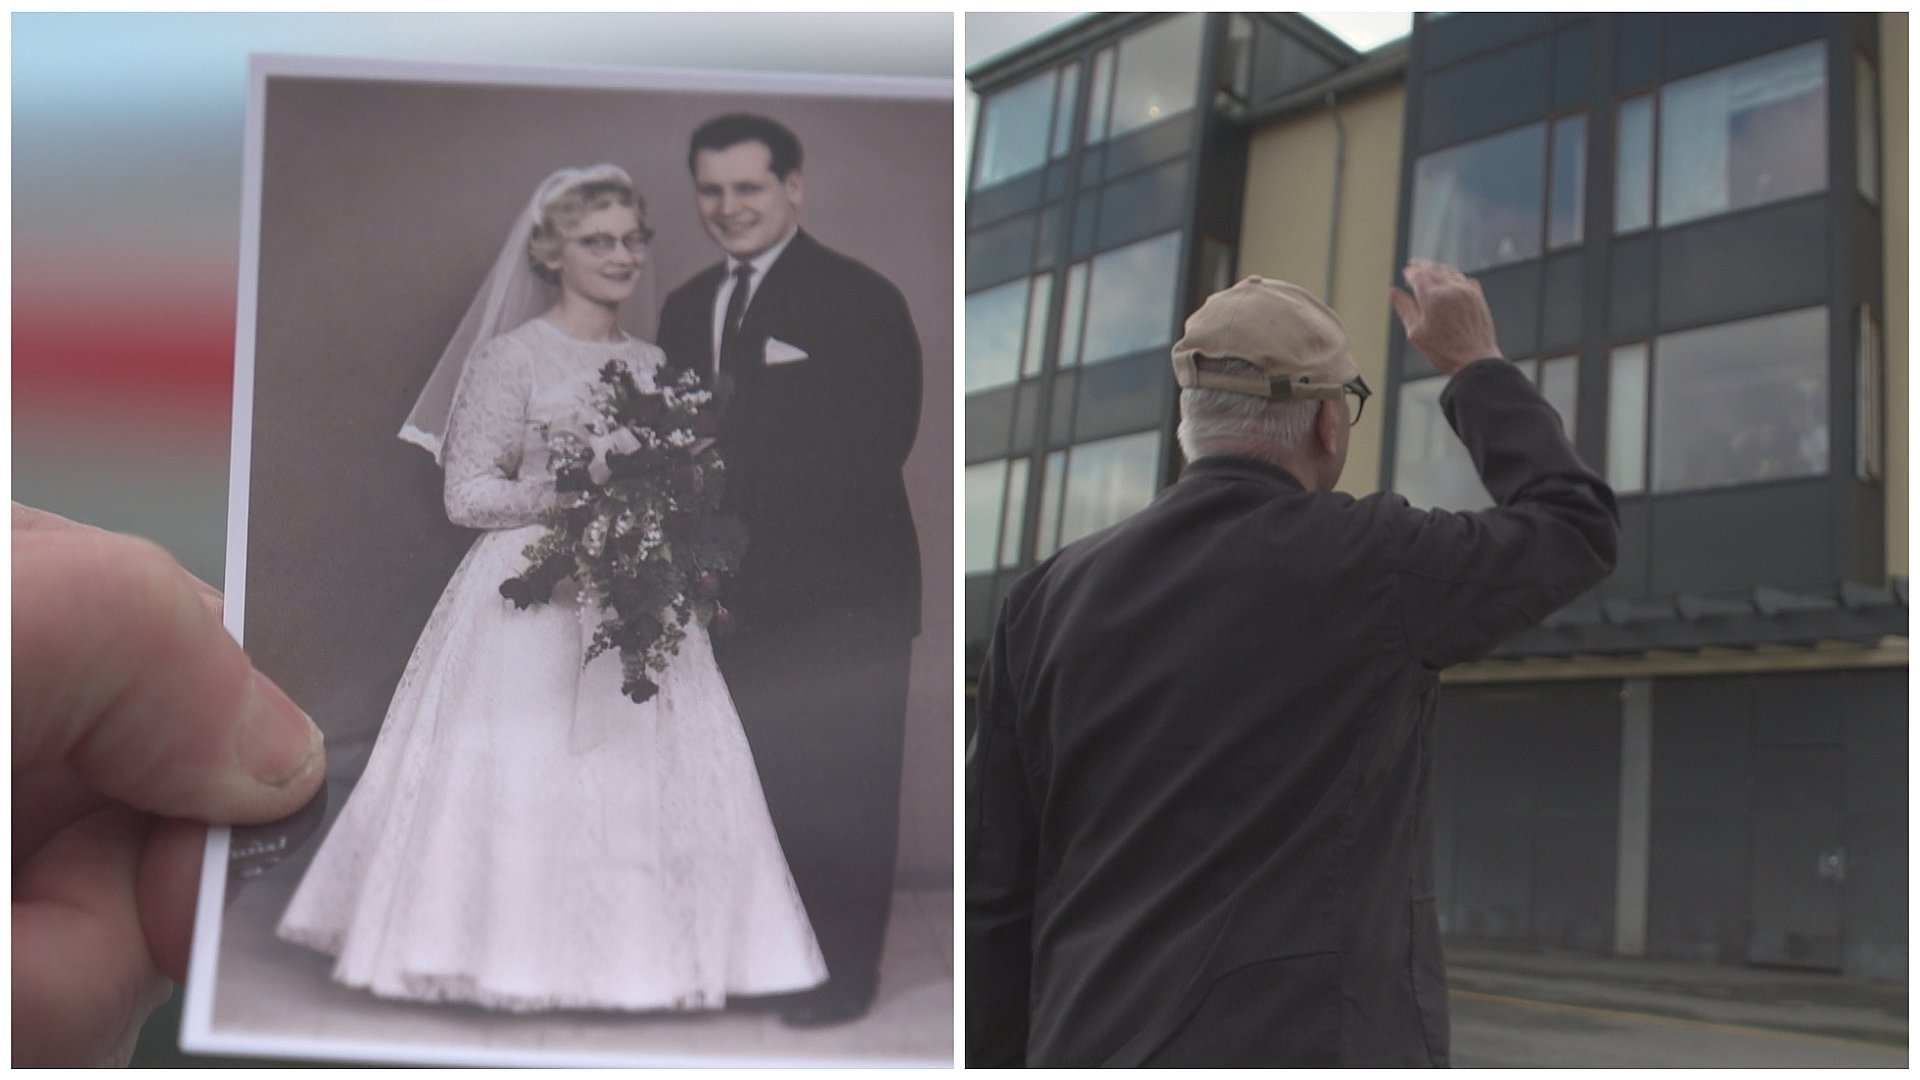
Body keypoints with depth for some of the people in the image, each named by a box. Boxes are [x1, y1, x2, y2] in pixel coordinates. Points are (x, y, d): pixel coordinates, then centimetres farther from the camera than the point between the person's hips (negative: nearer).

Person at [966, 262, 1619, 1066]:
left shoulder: (1050, 595, 3)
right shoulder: (1365, 565, -7)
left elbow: (992, 886, 5)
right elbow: (1574, 529, 11)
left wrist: (998, 1062, 15)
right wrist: (1478, 365, 21)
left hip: (1093, 1052, 5)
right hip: (1310, 1048, -4)